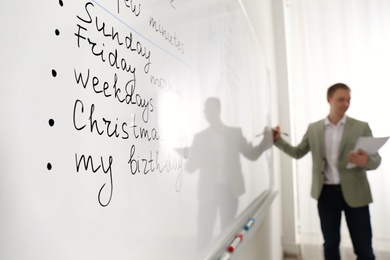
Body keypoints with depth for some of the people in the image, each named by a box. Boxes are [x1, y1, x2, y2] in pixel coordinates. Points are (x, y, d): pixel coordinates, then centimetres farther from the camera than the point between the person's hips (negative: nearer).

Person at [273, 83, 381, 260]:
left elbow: (376, 159, -3)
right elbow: (297, 153, 10)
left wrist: (365, 161, -27)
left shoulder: (361, 127, -1)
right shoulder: (313, 128, 5)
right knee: (330, 245, 15)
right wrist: (278, 140, -3)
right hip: (326, 193, 2)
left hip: (354, 193, -1)